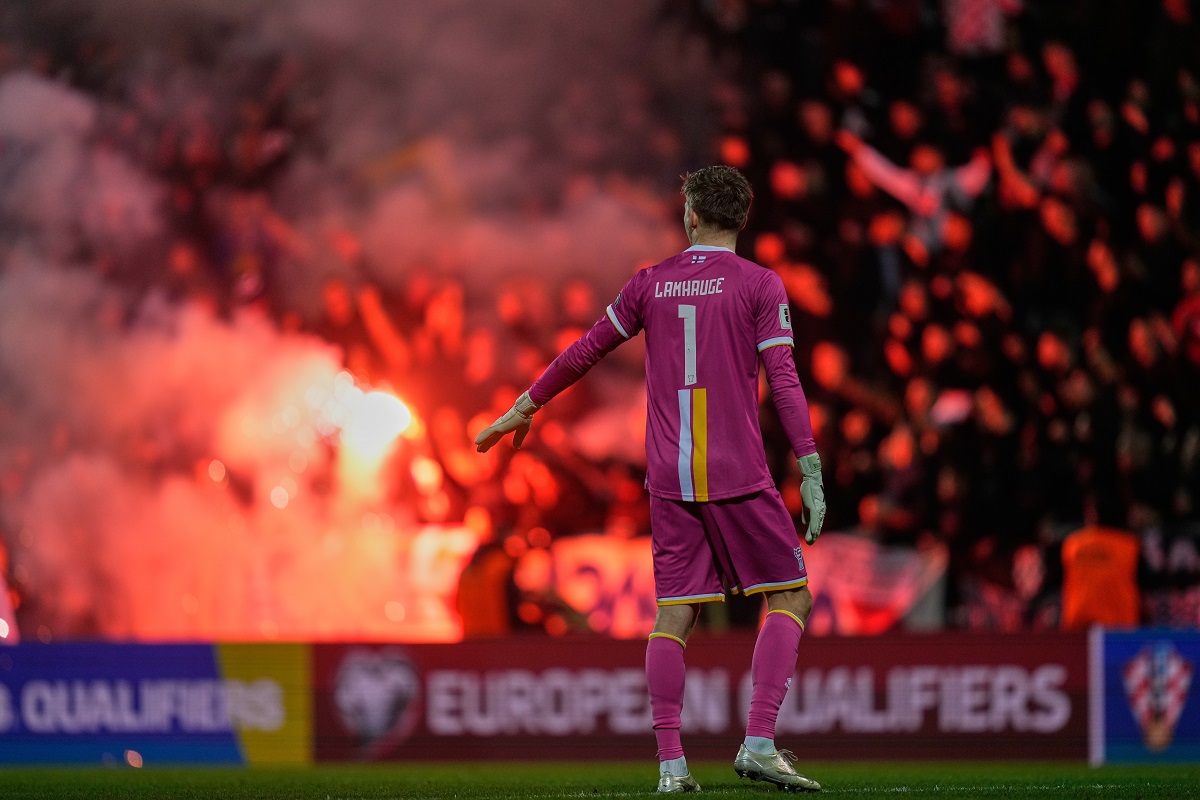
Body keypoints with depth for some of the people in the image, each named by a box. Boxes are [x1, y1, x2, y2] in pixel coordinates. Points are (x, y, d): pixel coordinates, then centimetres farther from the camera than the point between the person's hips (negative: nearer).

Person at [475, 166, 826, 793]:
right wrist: (811, 475, -7)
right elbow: (783, 381, -8)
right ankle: (759, 743, -9)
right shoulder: (760, 284, -1)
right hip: (738, 477, -3)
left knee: (673, 616, 5)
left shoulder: (651, 284, 10)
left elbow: (584, 353, 17)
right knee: (791, 599, 5)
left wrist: (524, 408, 31)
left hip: (669, 478, 3)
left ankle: (670, 763, -4)